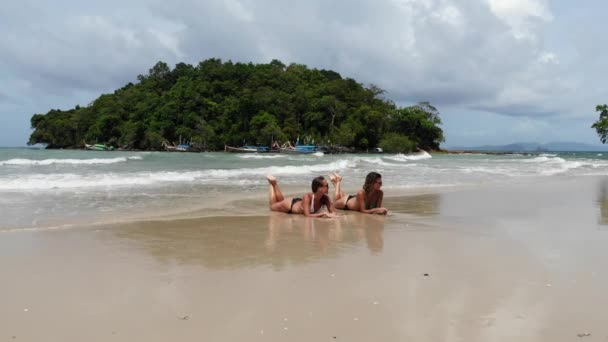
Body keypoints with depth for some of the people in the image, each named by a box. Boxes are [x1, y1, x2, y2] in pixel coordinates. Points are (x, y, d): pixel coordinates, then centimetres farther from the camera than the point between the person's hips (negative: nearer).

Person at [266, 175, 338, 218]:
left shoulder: (325, 198, -31)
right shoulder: (307, 196, -45)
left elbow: (333, 212, -28)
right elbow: (307, 215, -50)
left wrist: (332, 214, -51)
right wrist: (323, 213, -58)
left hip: (299, 203, 5)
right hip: (291, 204, -5)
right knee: (272, 206, 28)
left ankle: (275, 183, 48)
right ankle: (272, 184, 40)